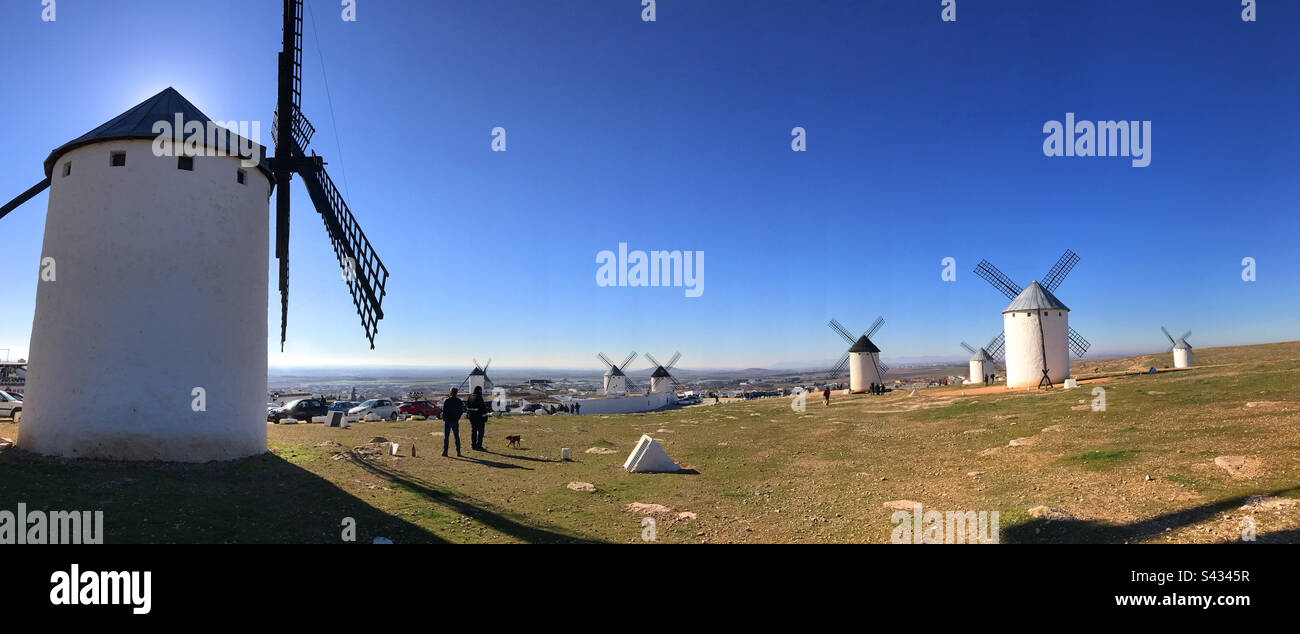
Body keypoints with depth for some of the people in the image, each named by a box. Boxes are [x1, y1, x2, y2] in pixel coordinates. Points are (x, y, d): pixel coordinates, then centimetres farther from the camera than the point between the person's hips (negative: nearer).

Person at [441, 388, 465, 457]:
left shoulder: (446, 401, -10)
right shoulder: (458, 401, 0)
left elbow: (444, 411, -10)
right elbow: (461, 411, 4)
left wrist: (444, 418, 4)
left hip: (447, 421, -3)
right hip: (455, 421, 3)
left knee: (446, 437, 3)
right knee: (457, 437, 10)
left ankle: (445, 452, -3)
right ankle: (458, 452, 10)